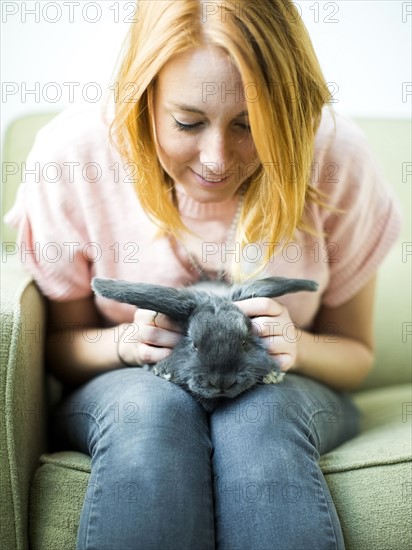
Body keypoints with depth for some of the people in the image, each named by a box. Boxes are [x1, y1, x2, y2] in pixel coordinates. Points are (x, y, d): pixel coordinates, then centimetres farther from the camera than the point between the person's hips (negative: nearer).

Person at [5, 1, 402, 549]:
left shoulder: (337, 158, -17)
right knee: (151, 407, -37)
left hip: (279, 397, 3)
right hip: (125, 393, -2)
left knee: (259, 415, -32)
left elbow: (355, 352, -3)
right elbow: (61, 343, -4)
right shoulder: (72, 154, -17)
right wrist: (125, 343, -26)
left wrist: (297, 348, -26)